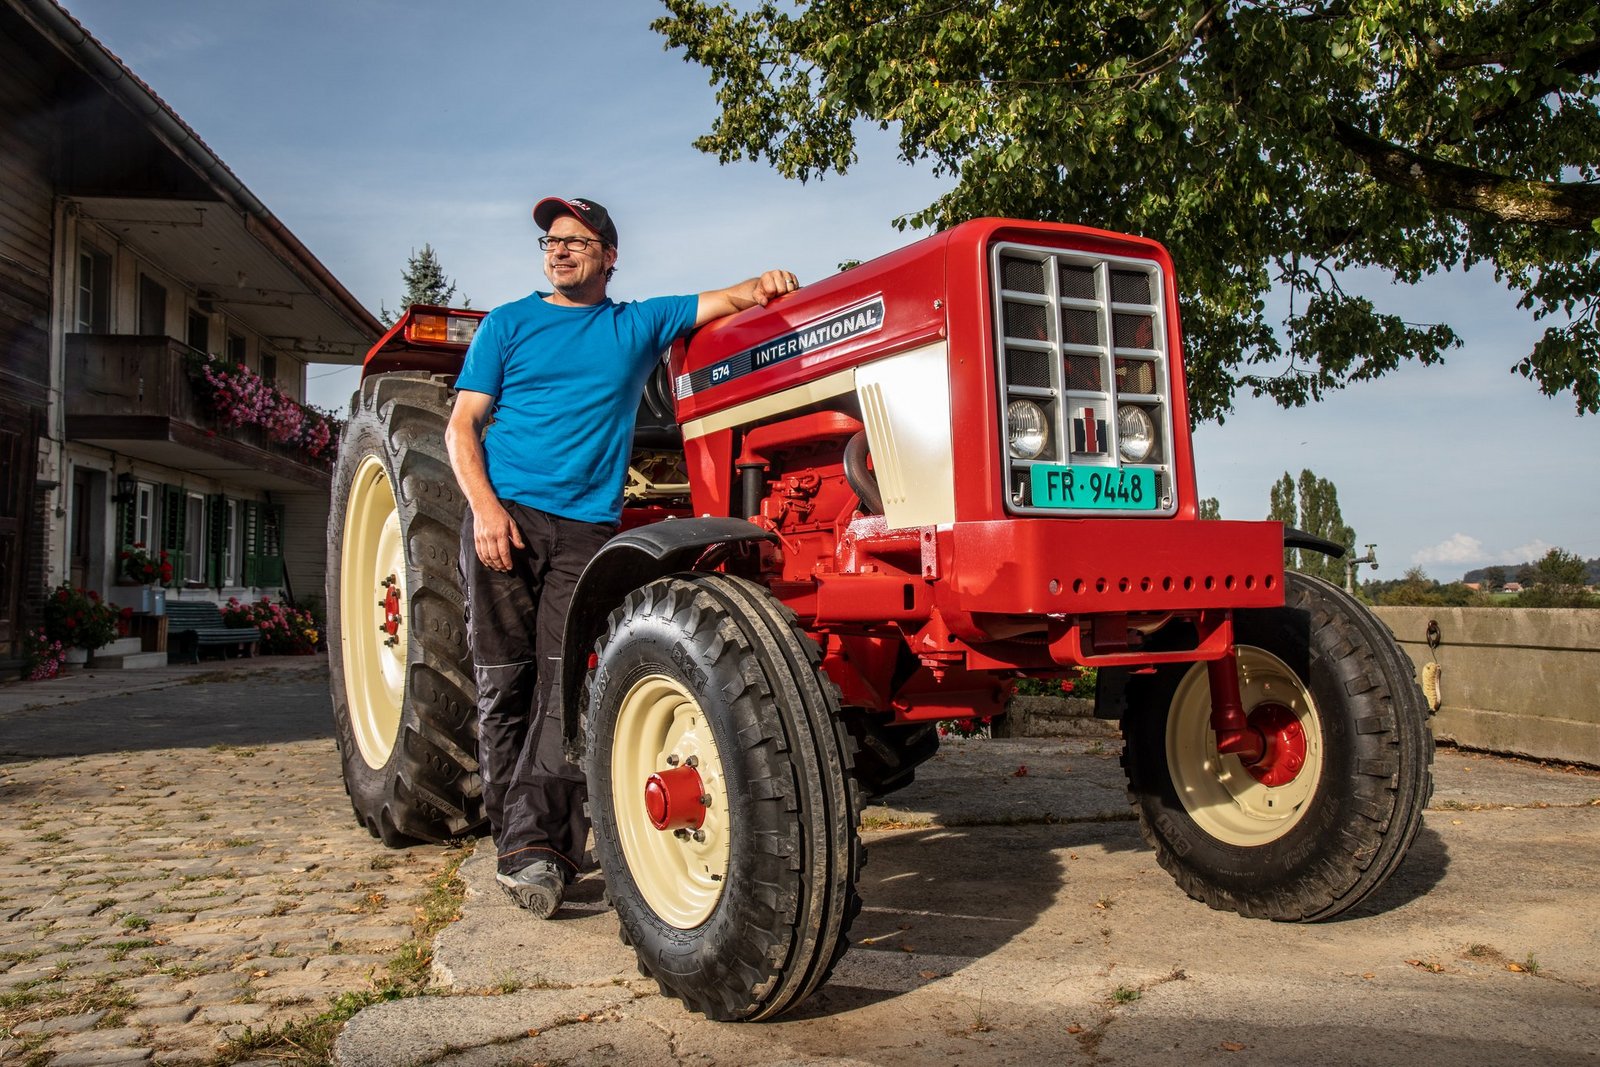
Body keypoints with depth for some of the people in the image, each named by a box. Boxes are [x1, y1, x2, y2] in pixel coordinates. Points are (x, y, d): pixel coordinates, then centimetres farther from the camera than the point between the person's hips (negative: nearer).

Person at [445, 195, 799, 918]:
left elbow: (726, 301, 15)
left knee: (567, 683, -13)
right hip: (504, 517, 0)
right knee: (505, 684, -1)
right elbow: (462, 426, 7)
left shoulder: (638, 324, 18)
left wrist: (765, 284, -10)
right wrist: (485, 506, -10)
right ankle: (516, 838, 9)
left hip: (587, 526, 0)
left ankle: (533, 848, -16)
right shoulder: (507, 324, 14)